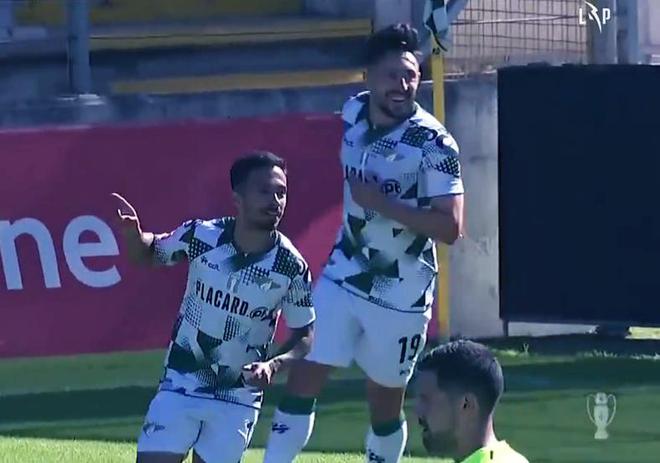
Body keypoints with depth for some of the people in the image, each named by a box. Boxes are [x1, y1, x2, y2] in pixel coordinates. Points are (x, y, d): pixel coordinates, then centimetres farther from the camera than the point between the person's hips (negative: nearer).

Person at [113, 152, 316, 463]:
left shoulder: (291, 267, -13)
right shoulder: (201, 236, -13)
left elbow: (305, 337, -1)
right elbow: (149, 253, 6)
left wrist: (274, 365, -21)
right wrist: (132, 234, -17)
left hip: (238, 399, 0)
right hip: (181, 385, 0)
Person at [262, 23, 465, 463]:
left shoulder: (434, 143, -20)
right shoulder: (353, 113, -2)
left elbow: (450, 227, -24)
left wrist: (383, 204, -27)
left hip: (401, 294, -4)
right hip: (343, 277, 4)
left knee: (386, 405, 10)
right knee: (302, 384, -4)